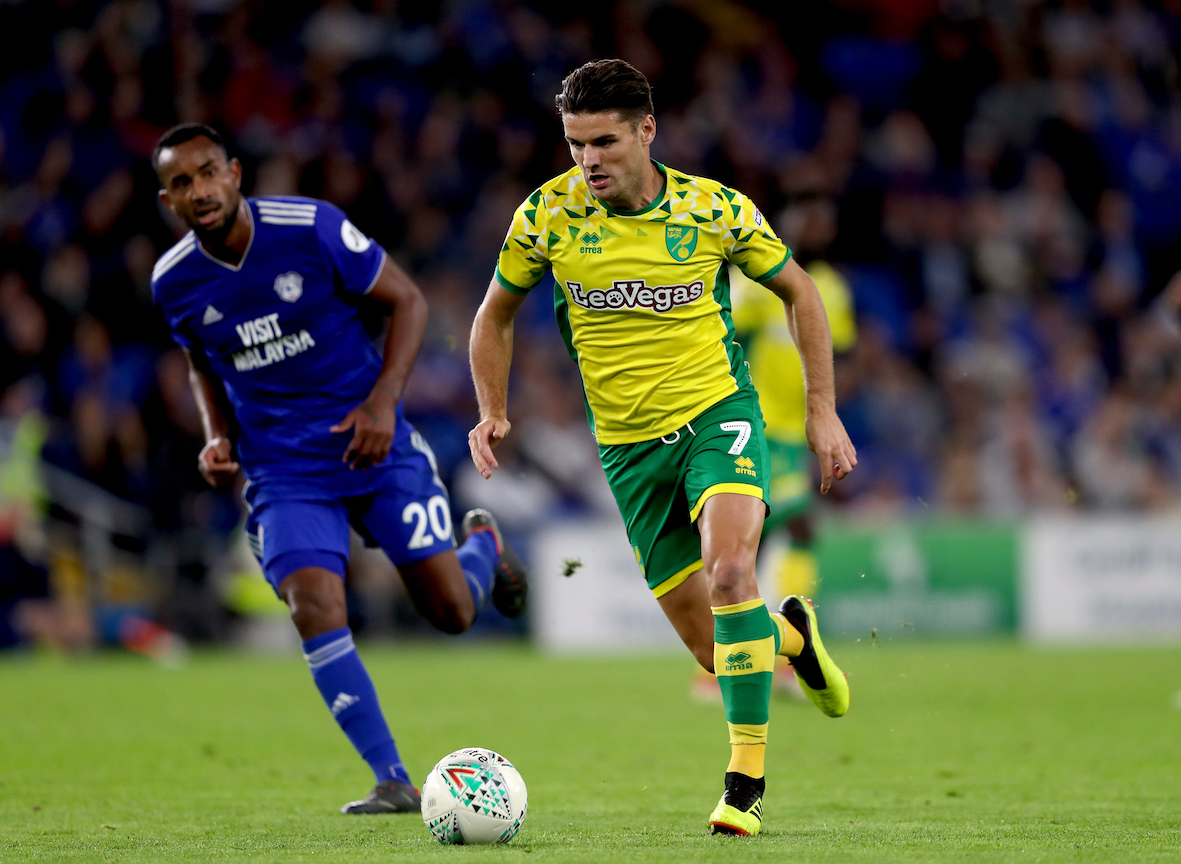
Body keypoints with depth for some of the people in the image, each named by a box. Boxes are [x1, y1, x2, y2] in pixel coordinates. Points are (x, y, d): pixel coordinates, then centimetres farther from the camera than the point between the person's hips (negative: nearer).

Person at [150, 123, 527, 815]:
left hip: (373, 443, -2)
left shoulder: (311, 228, -15)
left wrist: (384, 399, -17)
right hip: (284, 472, 2)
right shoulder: (174, 282, -4)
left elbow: (407, 300, -5)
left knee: (452, 612, -1)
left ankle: (484, 545, 39)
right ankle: (395, 783, -14)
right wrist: (217, 437, -2)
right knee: (316, 609, -21)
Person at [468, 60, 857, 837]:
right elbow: (497, 315, 10)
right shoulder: (548, 214, -6)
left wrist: (824, 410, 2)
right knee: (710, 644, 3)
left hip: (717, 413, -2)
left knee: (729, 568, -30)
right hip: (629, 445, 2)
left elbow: (798, 292, 6)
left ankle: (746, 778, -22)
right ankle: (791, 634, 40)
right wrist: (494, 413, -3)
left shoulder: (715, 210, -9)